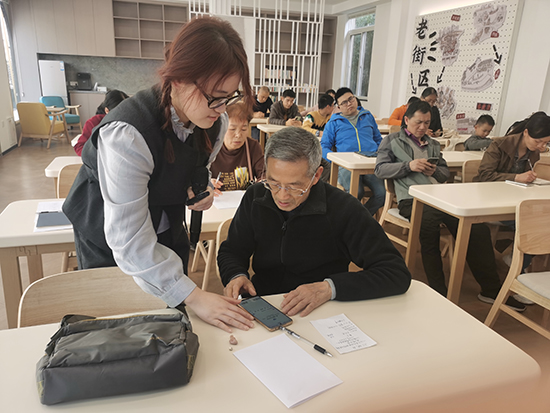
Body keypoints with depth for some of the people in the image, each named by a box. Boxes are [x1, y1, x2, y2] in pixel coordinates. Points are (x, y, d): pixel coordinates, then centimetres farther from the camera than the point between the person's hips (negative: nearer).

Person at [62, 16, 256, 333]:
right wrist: (193, 296, -34)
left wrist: (200, 189, -10)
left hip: (167, 229, 6)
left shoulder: (216, 122, -15)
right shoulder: (126, 135, -37)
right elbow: (129, 242, -34)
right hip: (109, 241, -5)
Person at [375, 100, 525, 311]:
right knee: (429, 223, -37)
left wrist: (435, 171, 3)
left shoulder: (433, 144, 32)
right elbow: (380, 169, 2)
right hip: (412, 198, -5)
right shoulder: (392, 141, 16)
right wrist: (409, 165, -10)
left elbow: (445, 172, 27)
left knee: (477, 227, -18)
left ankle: (491, 289, -7)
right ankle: (439, 293, -28)